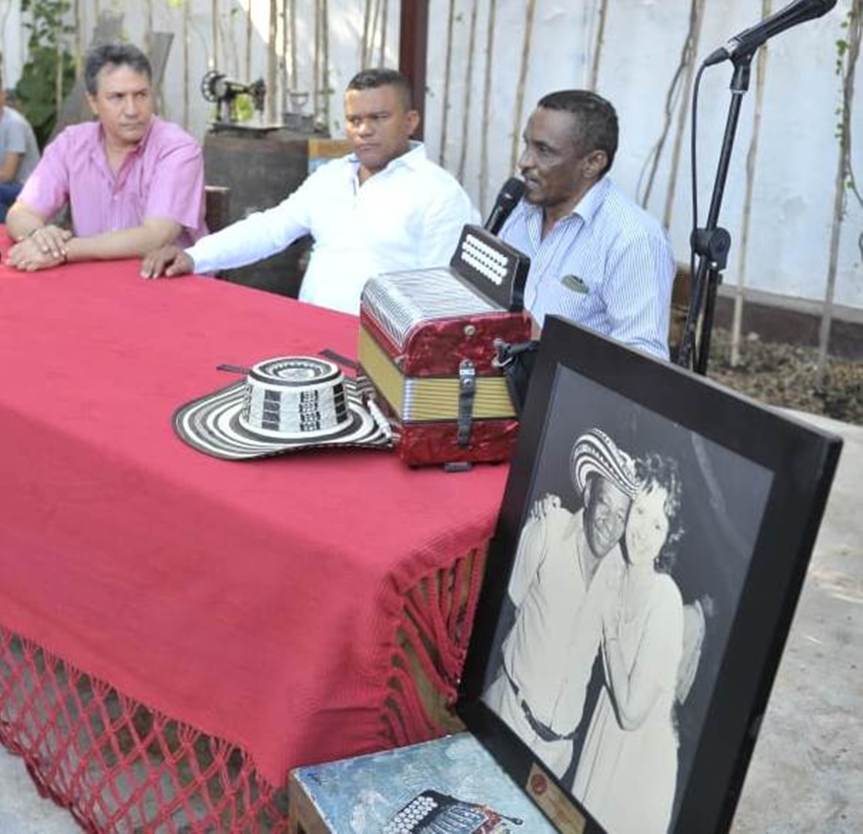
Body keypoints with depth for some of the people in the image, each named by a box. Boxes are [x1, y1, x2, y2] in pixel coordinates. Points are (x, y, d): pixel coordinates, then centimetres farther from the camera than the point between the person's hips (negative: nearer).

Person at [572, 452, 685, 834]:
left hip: (641, 754, -6)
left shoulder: (665, 599, -28)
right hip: (605, 730, 6)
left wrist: (610, 631, -19)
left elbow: (633, 711, -24)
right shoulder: (618, 573, -8)